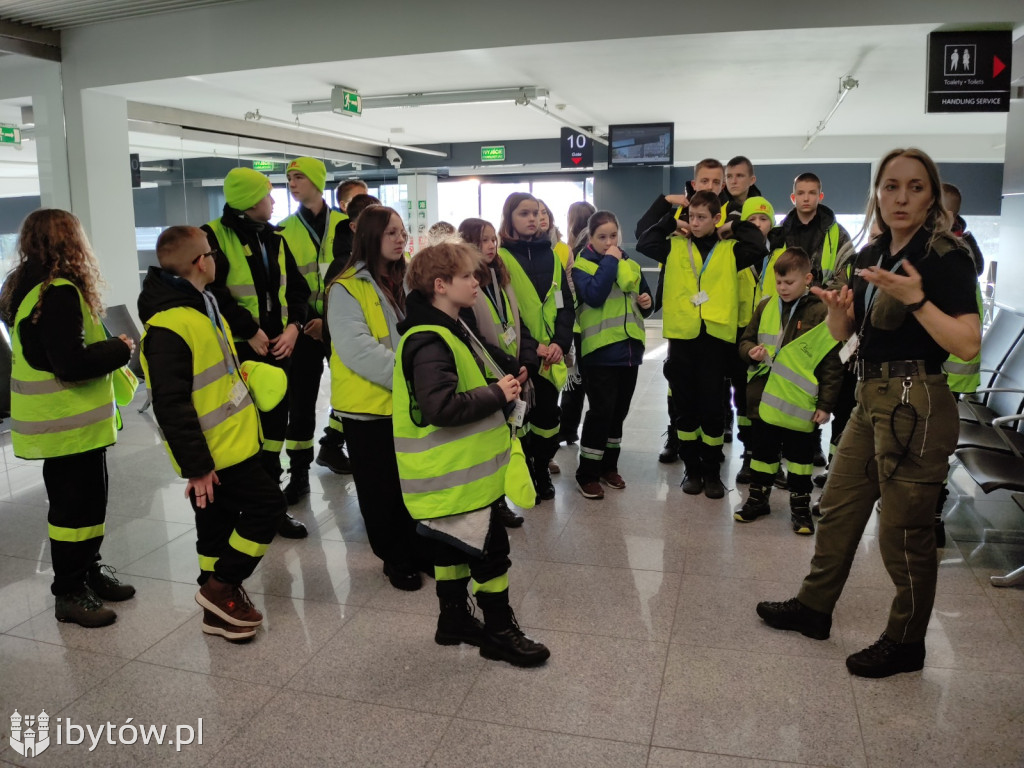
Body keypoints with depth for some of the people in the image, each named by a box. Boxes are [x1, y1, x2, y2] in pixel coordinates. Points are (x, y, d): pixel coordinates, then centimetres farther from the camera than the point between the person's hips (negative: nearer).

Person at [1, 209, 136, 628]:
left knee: (85, 497, 19)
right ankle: (70, 593, 12)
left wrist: (106, 347, 10)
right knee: (76, 502, 1)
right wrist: (119, 349, -12)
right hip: (70, 421, -10)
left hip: (55, 418, 10)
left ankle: (88, 570, 32)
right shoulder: (60, 292, -22)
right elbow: (72, 364, -26)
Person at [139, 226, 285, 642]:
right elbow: (171, 404, -23)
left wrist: (243, 371, 9)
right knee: (267, 504, -3)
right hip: (215, 452, -10)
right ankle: (220, 588, 10)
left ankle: (221, 608, 29)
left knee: (218, 524, 16)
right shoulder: (167, 326, -22)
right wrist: (195, 466, -21)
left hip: (232, 440, 10)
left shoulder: (201, 304, 11)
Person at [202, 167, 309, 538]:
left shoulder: (275, 238, 12)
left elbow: (297, 287, 12)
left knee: (275, 425, 12)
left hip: (278, 348, 6)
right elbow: (213, 292, -19)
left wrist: (293, 326, -5)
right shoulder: (214, 236, -9)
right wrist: (250, 331, -17)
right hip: (236, 351, -6)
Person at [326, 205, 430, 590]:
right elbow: (357, 349, -22)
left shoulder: (405, 281, 11)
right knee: (382, 487, 7)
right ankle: (396, 558, 23)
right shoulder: (346, 289, -11)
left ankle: (422, 550, 30)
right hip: (369, 405, -5)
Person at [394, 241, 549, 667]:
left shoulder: (452, 330, 10)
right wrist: (498, 395, -22)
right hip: (456, 474, -10)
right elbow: (442, 407, -33)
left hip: (459, 469, 10)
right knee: (491, 549, 2)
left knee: (453, 544, 20)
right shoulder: (430, 343, -23)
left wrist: (505, 383, 7)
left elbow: (469, 384, 26)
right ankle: (499, 630, 17)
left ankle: (454, 618, 35)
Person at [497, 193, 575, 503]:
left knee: (548, 414, 9)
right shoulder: (500, 257, -3)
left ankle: (542, 470, 27)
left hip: (550, 354, 4)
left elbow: (565, 303, 9)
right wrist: (529, 346, -16)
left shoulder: (550, 256, 13)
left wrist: (560, 342, -7)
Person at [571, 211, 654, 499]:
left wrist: (647, 302, -1)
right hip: (600, 350, -6)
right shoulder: (582, 265, -4)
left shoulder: (630, 264, 14)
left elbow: (644, 298, 22)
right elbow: (594, 296, -23)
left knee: (619, 410, 13)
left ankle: (609, 465, 27)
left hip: (629, 348, 6)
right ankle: (587, 474, 3)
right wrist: (609, 261, -16)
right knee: (602, 410, -8)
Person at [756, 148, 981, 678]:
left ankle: (906, 643, 22)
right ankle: (813, 607, 32)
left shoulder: (946, 258, -11)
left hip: (916, 406, -7)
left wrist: (916, 298, -28)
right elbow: (845, 333, 13)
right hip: (871, 399, 8)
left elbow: (968, 345, -20)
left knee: (904, 530, 3)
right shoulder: (871, 255, 9)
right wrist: (837, 307, -7)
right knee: (838, 507, 16)